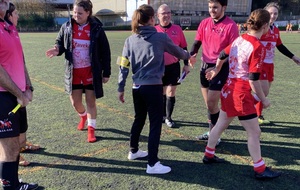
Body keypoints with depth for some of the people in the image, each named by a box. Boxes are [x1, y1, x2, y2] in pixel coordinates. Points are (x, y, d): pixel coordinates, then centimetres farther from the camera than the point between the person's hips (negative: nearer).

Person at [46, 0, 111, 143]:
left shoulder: (96, 29, -8)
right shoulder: (67, 27, -2)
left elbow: (105, 52, -3)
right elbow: (60, 42, 11)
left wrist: (106, 73, -3)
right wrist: (57, 49, -15)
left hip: (91, 72, -2)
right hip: (73, 72, 2)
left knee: (91, 102, 6)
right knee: (75, 102, 9)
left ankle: (91, 129, 20)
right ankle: (83, 116, 43)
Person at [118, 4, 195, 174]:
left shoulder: (130, 40, 4)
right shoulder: (161, 37, -5)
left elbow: (124, 66, 3)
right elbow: (178, 52, 11)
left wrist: (121, 89, 11)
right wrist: (189, 57, 32)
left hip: (137, 87, 5)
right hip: (153, 87, -5)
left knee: (139, 119, 22)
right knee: (156, 123, 1)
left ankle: (134, 151, 38)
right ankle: (153, 164, 4)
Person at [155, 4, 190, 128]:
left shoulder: (177, 29, -1)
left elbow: (183, 48, 6)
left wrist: (186, 64, 4)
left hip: (173, 66, 0)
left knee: (171, 93, 1)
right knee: (162, 93, 14)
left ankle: (168, 117, 15)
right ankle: (163, 115, 31)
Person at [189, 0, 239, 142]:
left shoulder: (231, 26, -12)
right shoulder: (204, 23, 5)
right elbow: (197, 42, 10)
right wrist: (191, 55, -10)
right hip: (205, 66, 6)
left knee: (211, 104, -6)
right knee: (208, 103, 15)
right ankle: (212, 131, 31)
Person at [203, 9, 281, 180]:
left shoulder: (239, 39, 4)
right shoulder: (258, 47, -19)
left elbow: (222, 55, 18)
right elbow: (253, 80, -20)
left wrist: (217, 70, 37)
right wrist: (263, 99, -6)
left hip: (228, 90, 8)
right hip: (241, 94, -8)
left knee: (221, 125, 22)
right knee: (254, 133, 6)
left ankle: (209, 155, 36)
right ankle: (260, 170, 19)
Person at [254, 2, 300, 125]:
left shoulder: (276, 30, 11)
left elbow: (280, 46, 24)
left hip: (270, 64, 8)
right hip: (260, 64, -8)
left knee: (264, 92, 12)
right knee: (264, 92, -13)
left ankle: (259, 116, 24)